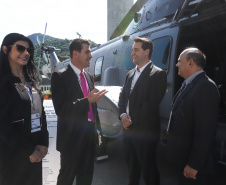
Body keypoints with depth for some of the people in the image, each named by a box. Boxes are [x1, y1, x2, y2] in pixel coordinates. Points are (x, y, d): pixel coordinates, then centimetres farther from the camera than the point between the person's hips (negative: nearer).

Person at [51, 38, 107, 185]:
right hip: (72, 137, -7)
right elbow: (60, 109, -19)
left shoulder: (89, 77, 12)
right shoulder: (60, 76, -11)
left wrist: (96, 126, 16)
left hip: (89, 135, 7)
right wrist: (87, 100, -24)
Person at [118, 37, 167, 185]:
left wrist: (132, 120, -15)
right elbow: (123, 97, 13)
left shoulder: (158, 74, -11)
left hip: (145, 130, -7)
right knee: (132, 164, 21)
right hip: (128, 128, 8)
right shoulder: (131, 74, 14)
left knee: (148, 168, 4)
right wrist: (123, 115, -5)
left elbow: (151, 103, -18)